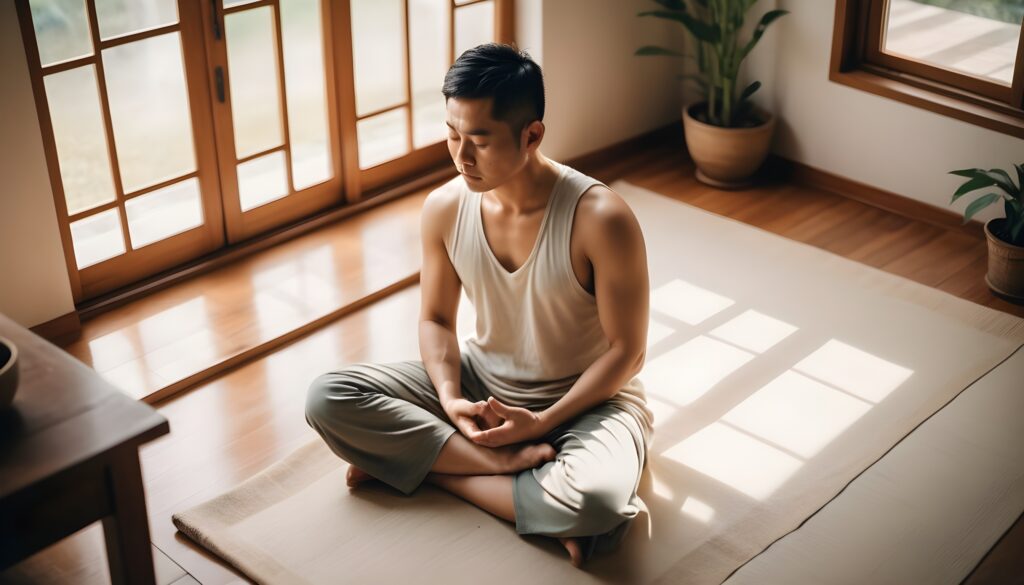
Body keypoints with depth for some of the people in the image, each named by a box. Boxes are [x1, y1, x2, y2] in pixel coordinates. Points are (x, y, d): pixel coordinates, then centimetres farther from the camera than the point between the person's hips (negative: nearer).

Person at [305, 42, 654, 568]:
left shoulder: (601, 218, -25)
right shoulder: (444, 208, -10)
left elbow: (626, 350, -16)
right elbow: (436, 319, 2)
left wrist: (542, 422, -22)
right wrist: (450, 399, -16)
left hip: (586, 399, -4)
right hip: (481, 382, 4)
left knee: (596, 500, -38)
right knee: (328, 397, -15)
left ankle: (414, 463, -17)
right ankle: (509, 461, -19)